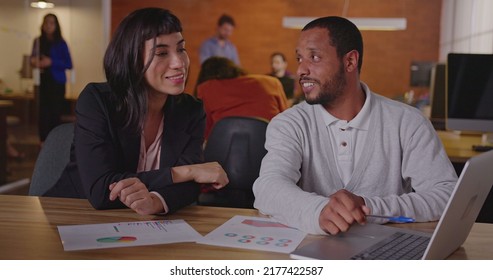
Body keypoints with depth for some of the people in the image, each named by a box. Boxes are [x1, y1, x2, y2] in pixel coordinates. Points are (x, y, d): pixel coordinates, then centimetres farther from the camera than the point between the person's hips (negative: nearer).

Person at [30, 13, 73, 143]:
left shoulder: (60, 43, -4)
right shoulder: (38, 41, 5)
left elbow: (69, 64, -7)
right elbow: (33, 58, 16)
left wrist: (51, 62, -18)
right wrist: (34, 61, -8)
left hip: (57, 82, -3)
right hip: (43, 81, 3)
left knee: (55, 113, -2)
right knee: (43, 113, 1)